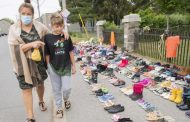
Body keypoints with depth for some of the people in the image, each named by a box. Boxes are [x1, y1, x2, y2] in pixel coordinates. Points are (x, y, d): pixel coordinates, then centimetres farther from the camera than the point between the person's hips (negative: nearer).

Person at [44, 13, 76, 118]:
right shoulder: (47, 37, -9)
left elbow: (71, 52, 2)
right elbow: (47, 54, -3)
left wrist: (73, 65, 4)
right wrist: (48, 68, -1)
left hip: (66, 67, 1)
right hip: (54, 68, 0)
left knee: (67, 88, 3)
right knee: (56, 89, 12)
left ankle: (66, 99, 37)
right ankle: (59, 107, 32)